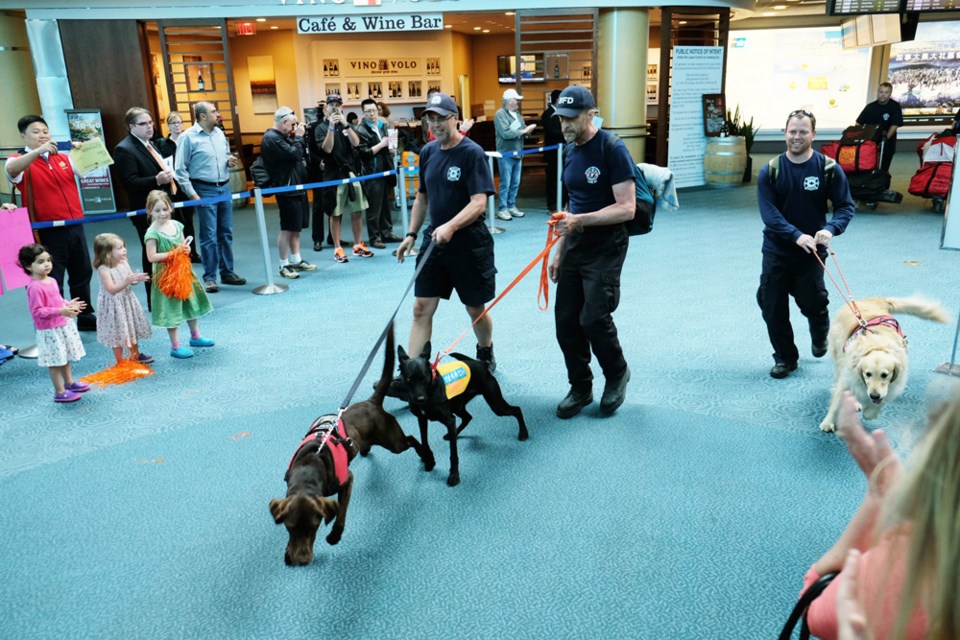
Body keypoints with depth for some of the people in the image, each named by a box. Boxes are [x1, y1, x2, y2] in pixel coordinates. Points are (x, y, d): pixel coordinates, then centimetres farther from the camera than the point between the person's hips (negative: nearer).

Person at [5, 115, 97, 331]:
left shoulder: (63, 157, 13)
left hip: (75, 227, 6)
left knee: (82, 274, 15)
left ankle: (86, 317, 29)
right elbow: (11, 169, -25)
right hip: (47, 232, -5)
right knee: (52, 282, -3)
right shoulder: (21, 161, -4)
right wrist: (38, 151, -35)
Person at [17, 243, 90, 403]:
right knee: (56, 361, 0)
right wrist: (60, 311, -31)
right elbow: (37, 311, -25)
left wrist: (69, 305, 4)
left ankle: (69, 382, 38)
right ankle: (60, 392, 9)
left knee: (65, 357, 22)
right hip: (49, 330, -9)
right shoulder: (35, 287, -22)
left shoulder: (51, 281, 5)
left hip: (64, 325, 9)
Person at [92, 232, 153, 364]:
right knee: (118, 334, 4)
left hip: (127, 302, 7)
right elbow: (111, 290, -28)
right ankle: (120, 362, 18)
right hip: (114, 306, -7)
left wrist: (137, 279, -16)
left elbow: (131, 280, 6)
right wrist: (126, 282, -37)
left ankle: (136, 355, 38)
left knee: (132, 329, 20)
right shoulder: (104, 269, -22)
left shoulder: (124, 263, -2)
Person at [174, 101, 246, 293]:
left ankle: (227, 272, 21)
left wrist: (230, 161, 0)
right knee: (209, 237, -3)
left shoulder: (219, 133, 10)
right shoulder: (188, 137, -8)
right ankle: (209, 278, 7)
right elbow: (180, 169, -8)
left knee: (226, 234, 11)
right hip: (205, 191, -6)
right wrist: (192, 194, -12)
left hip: (225, 188, 6)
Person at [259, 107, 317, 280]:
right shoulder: (272, 138, -16)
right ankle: (284, 265, 4)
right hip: (287, 190, -10)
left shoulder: (283, 136, 15)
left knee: (296, 227, 14)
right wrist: (299, 137, -9)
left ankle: (296, 260, 22)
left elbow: (301, 154, 17)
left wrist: (297, 138, 4)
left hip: (297, 187, 10)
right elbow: (294, 154, -23)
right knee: (287, 228, -4)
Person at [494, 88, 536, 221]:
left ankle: (511, 206, 20)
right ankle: (503, 209, 2)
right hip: (506, 154, -7)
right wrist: (523, 131, -18)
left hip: (517, 154, 7)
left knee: (515, 183, 11)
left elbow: (523, 131, 16)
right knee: (505, 183, -4)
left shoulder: (518, 114, 14)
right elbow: (505, 133, -21)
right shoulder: (500, 114, -10)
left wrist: (528, 130, -8)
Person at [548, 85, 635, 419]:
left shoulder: (612, 150, -13)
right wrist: (559, 252, 17)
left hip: (605, 246, -7)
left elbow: (627, 208, -19)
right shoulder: (571, 153, 11)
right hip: (575, 245, 7)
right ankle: (580, 388, 22)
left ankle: (617, 374, 18)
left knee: (593, 319, -11)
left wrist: (581, 220, -28)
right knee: (565, 320, 6)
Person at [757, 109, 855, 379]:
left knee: (813, 303, 7)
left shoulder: (828, 169, -6)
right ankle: (785, 358, 24)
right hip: (776, 252, 1)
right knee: (772, 307, 3)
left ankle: (821, 337, 44)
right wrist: (796, 235, -26)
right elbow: (769, 211, -13)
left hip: (812, 253, -1)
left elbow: (846, 206, -3)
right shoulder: (770, 171, -5)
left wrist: (830, 229, -24)